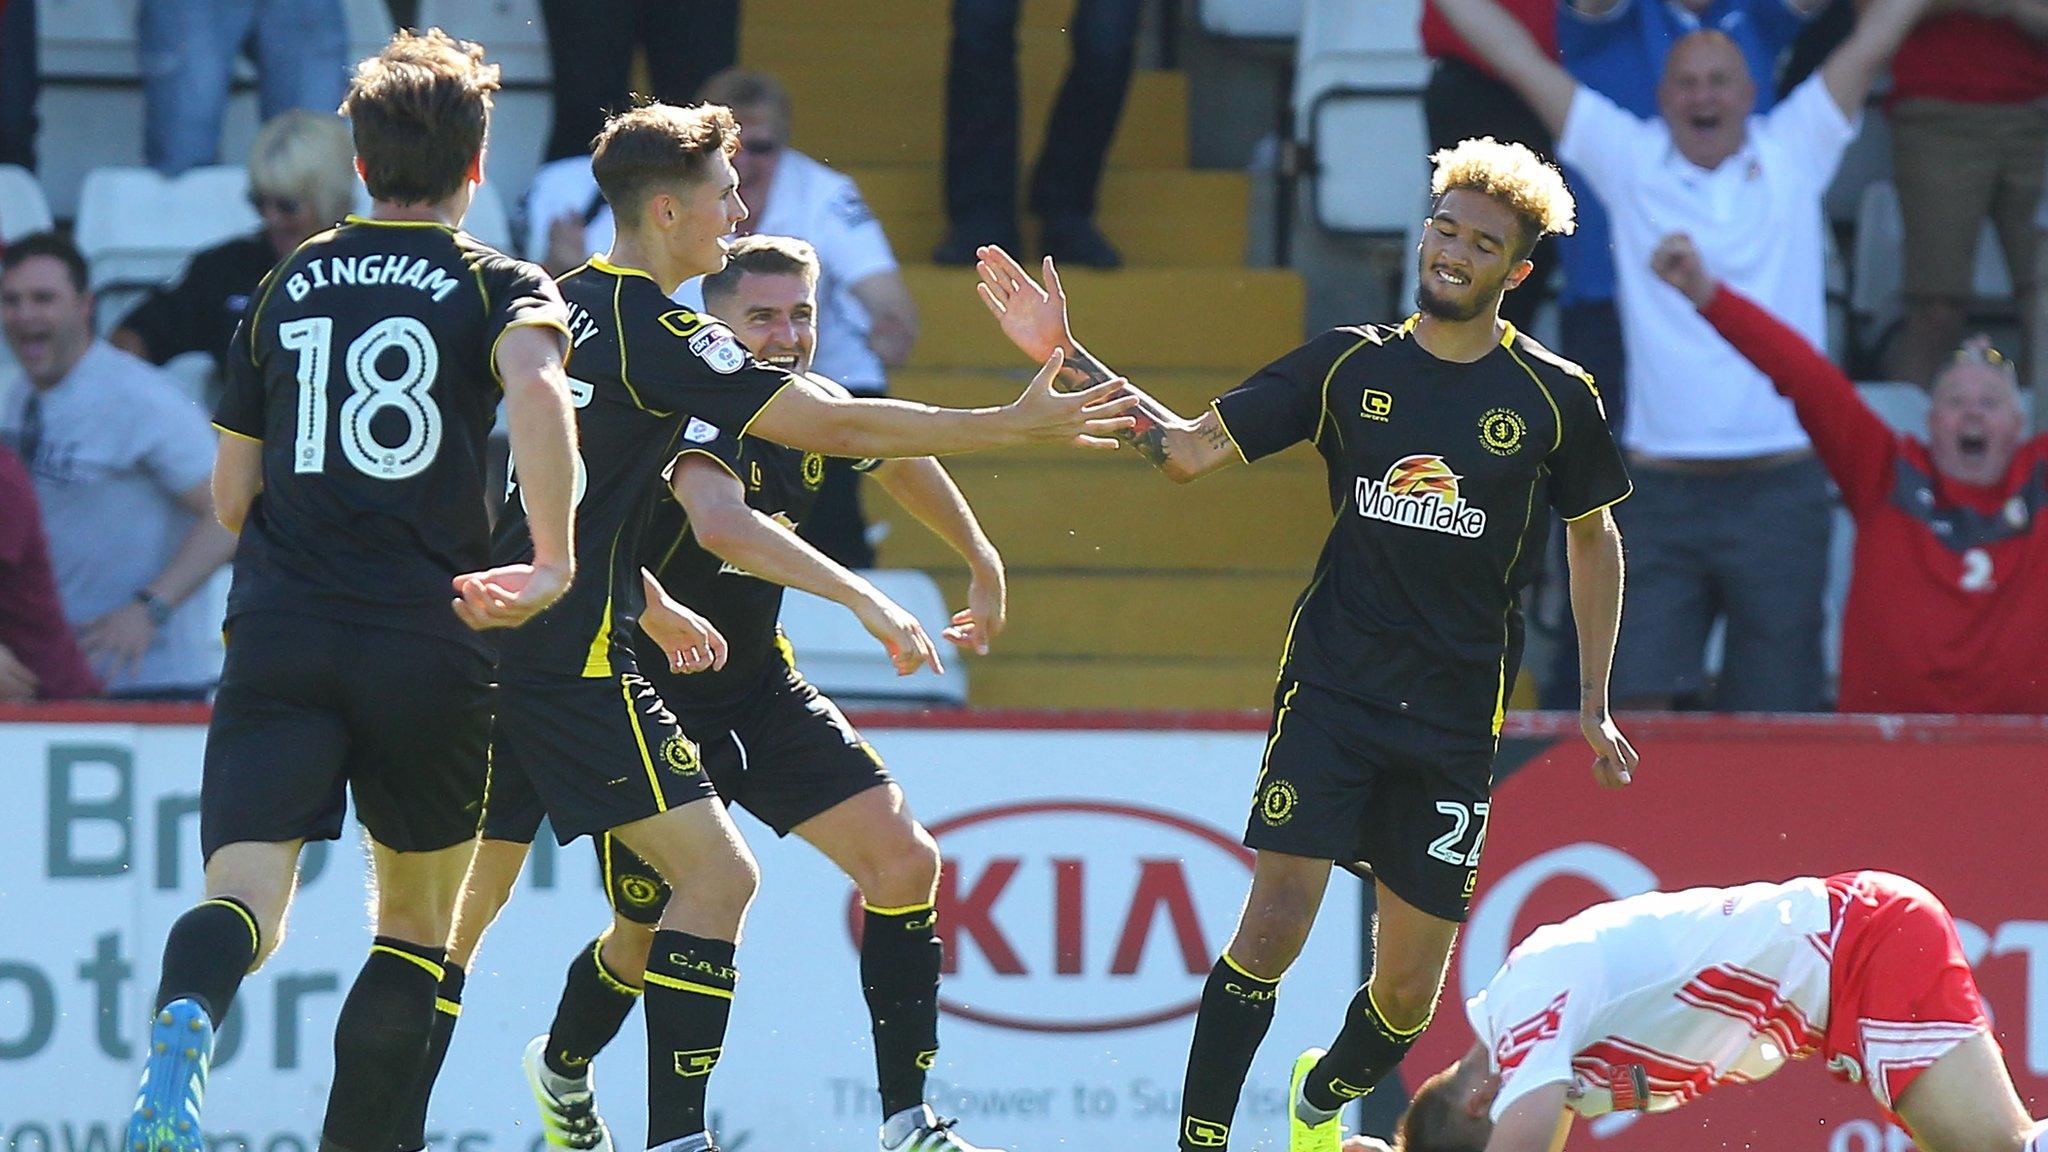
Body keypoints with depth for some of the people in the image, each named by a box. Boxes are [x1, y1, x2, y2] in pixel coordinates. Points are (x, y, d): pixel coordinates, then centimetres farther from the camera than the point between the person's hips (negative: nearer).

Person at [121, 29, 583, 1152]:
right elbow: (537, 391, -19)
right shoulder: (502, 287, 5)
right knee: (417, 921, 15)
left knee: (244, 895, -13)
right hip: (424, 641, -2)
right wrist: (554, 563, -18)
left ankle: (183, 1021, -45)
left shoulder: (286, 287, 16)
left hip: (276, 636, 2)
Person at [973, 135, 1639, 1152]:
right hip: (1330, 687, 0)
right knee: (1274, 923, -17)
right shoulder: (1350, 364, 3)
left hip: (1455, 719, 0)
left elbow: (1593, 538, 16)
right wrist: (1068, 357, -3)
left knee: (1410, 985, 4)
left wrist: (1594, 703, 13)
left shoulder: (1554, 398, 1)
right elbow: (1188, 450, 6)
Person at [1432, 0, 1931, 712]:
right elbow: (1518, 58, 10)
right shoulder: (1629, 160, 8)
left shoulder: (1793, 153, 8)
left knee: (1771, 718, 2)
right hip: (1660, 488, 0)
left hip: (1779, 489, 0)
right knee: (1639, 699, -9)